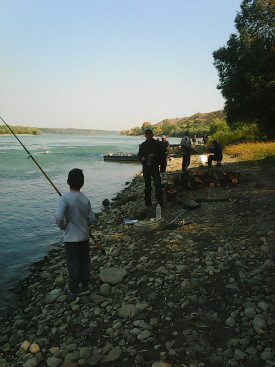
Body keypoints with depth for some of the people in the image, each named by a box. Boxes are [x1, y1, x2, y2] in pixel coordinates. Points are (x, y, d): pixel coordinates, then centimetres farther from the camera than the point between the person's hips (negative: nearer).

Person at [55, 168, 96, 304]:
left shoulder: (65, 198, -17)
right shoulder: (85, 199, -3)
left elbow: (59, 217, -27)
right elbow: (92, 219, 1)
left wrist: (63, 226, -8)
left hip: (71, 238, -4)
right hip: (84, 236, 4)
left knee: (73, 265, 5)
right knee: (84, 262, 16)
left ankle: (73, 294, 14)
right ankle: (85, 287, 32)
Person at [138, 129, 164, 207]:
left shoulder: (157, 144, 2)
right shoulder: (143, 145, 9)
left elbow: (162, 154, 1)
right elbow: (139, 154, 15)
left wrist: (155, 155, -18)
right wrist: (141, 158, -9)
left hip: (155, 167, -2)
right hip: (146, 167, 3)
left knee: (158, 185, -10)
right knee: (147, 185, 10)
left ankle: (160, 202, -4)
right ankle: (148, 201, 21)